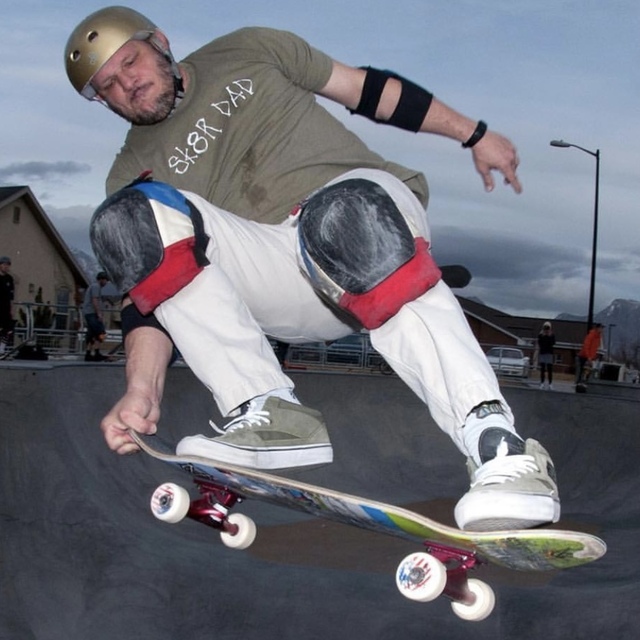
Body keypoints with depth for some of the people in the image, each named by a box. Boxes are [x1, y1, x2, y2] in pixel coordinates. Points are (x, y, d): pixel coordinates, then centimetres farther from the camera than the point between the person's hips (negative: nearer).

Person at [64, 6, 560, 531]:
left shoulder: (246, 53, 16)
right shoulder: (136, 171, 14)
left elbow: (370, 90, 18)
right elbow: (148, 289, 2)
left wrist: (474, 135, 16)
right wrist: (142, 389, -15)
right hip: (288, 292, 2)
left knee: (341, 213, -38)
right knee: (124, 220, -16)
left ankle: (498, 443, -44)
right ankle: (269, 412, -26)